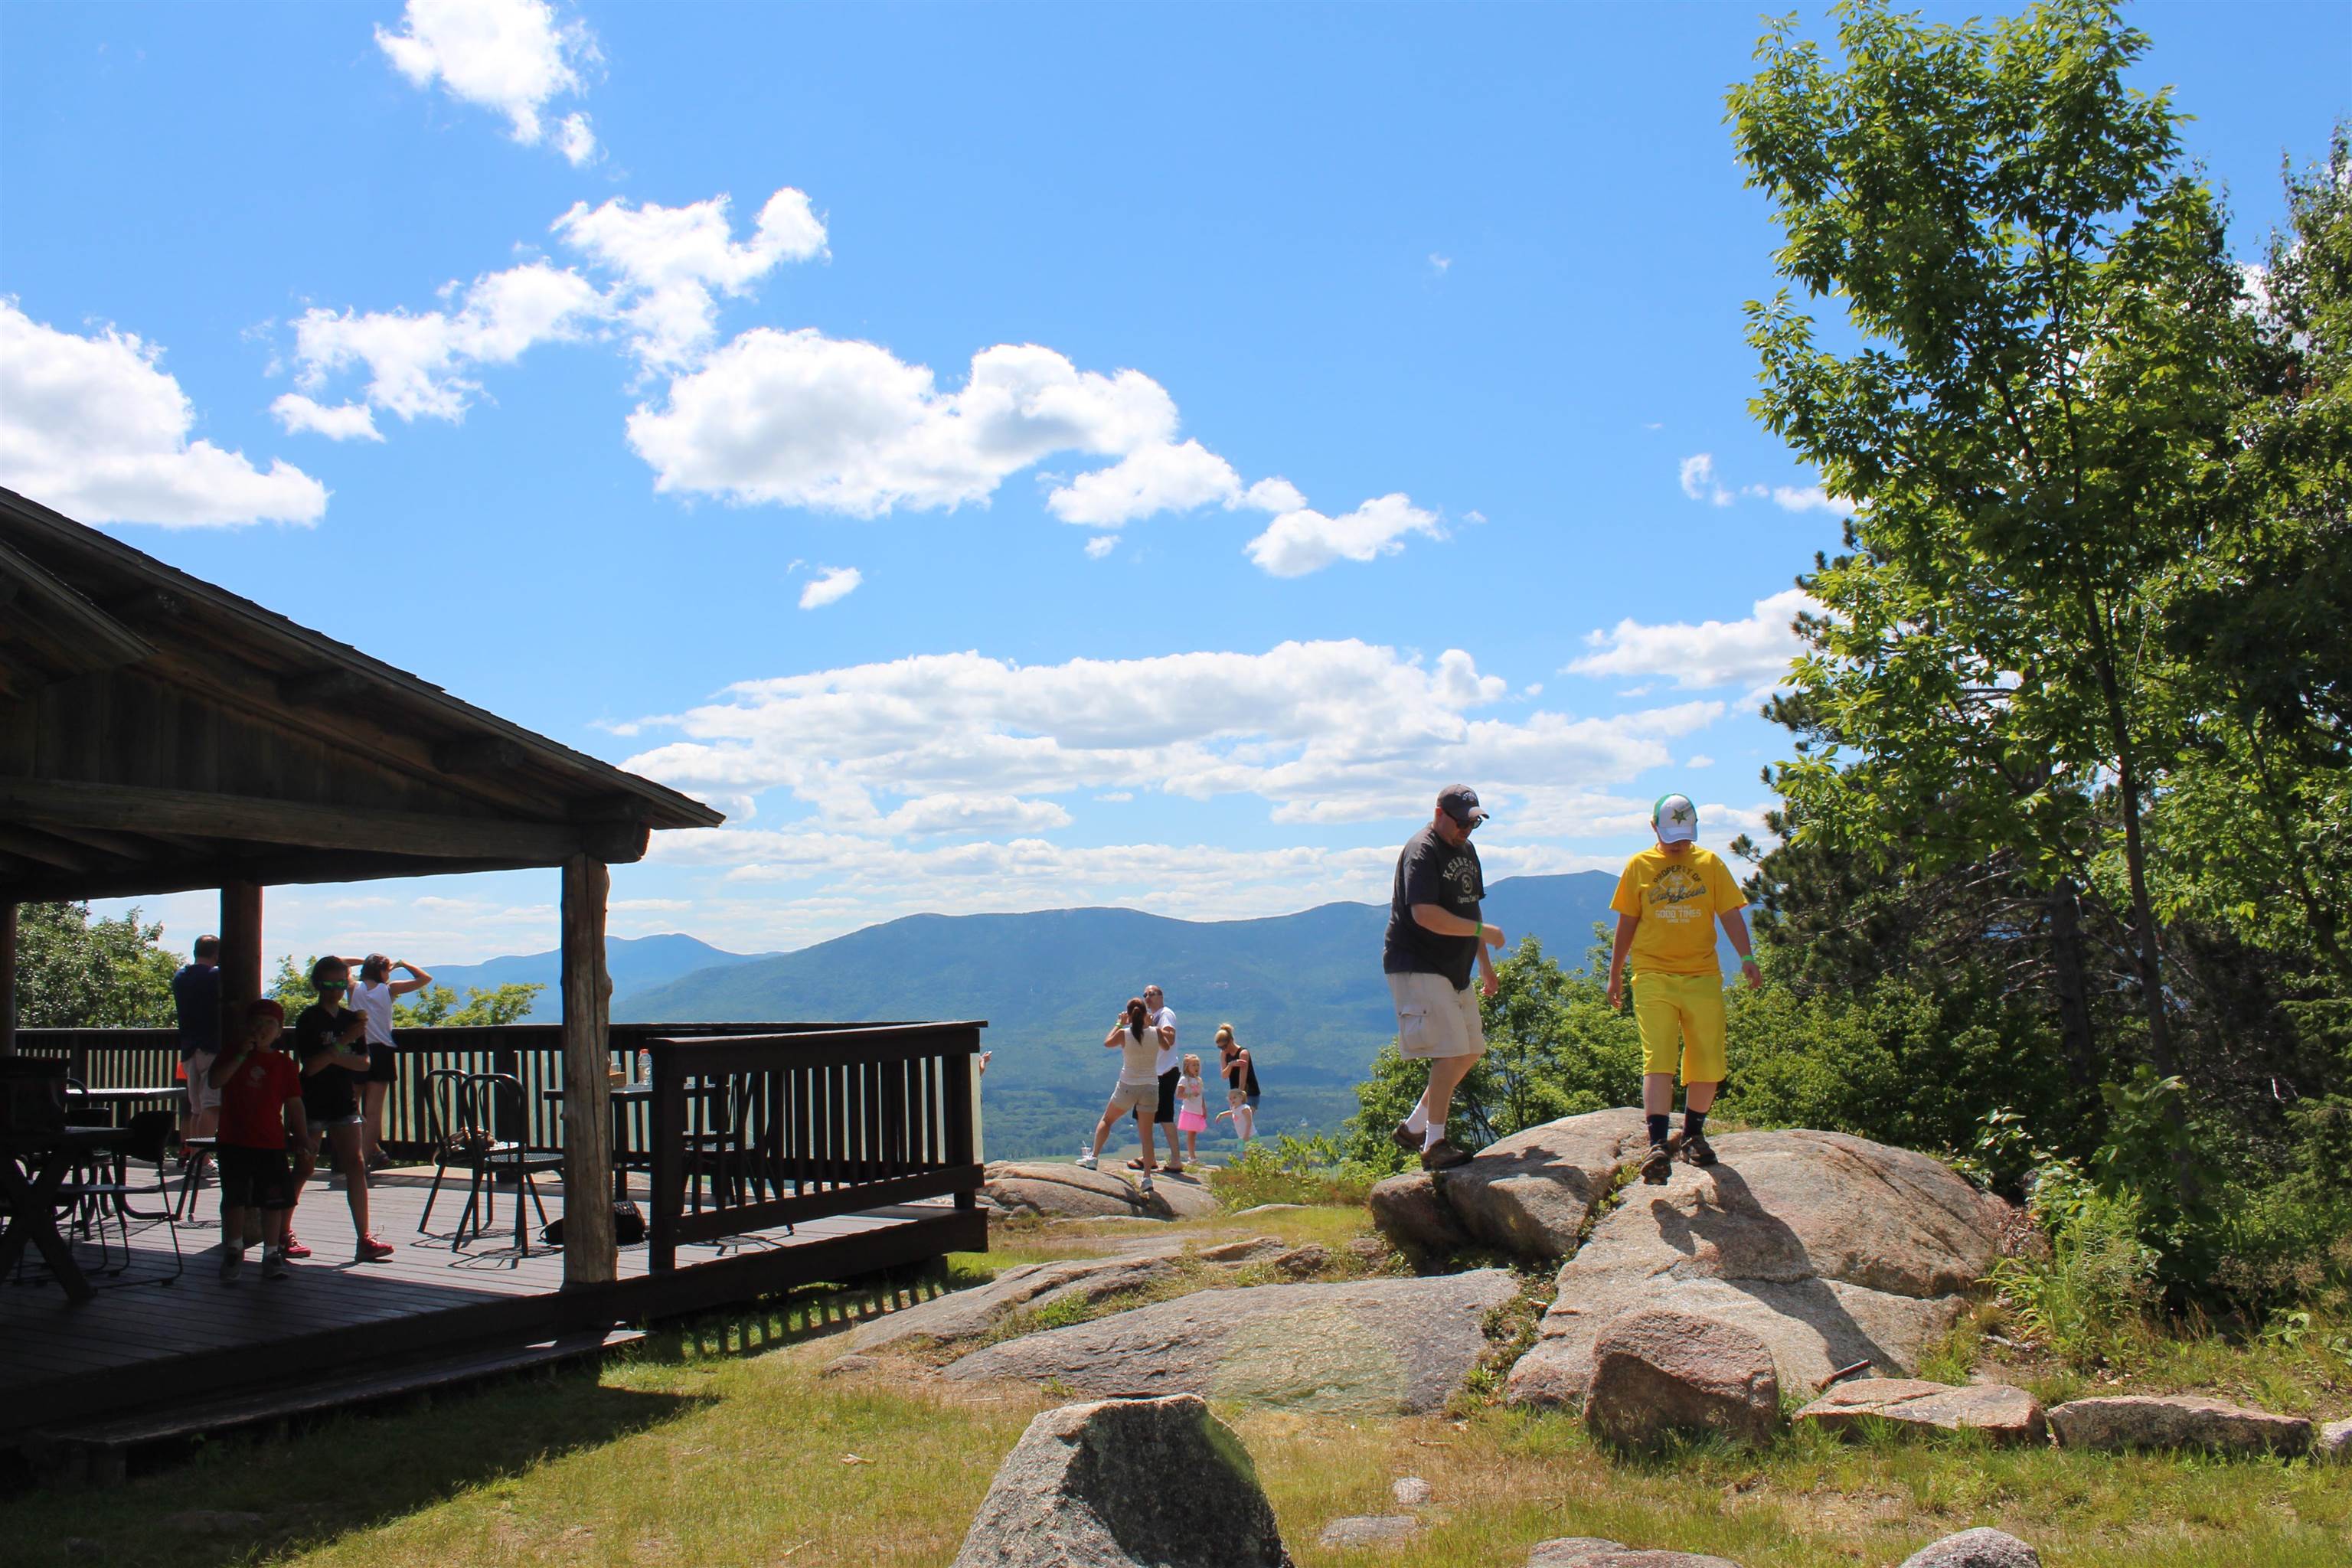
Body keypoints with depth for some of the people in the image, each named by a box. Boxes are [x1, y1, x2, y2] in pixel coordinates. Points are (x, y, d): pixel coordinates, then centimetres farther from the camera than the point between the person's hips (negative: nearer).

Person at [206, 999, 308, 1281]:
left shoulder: (283, 1063, 6)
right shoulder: (232, 1055, 5)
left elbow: (294, 1104, 7)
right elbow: (215, 1081, -13)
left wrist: (303, 1138, 2)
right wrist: (240, 1056, -19)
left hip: (271, 1144, 0)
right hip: (234, 1142, 0)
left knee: (272, 1200, 3)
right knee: (235, 1199, 6)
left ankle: (272, 1254, 11)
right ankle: (234, 1250, 20)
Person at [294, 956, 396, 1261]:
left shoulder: (351, 1019, 9)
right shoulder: (308, 1019, -7)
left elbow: (363, 1063, 6)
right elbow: (311, 1066, -16)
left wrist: (336, 1057, -11)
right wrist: (343, 1043, -23)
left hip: (343, 1102, 5)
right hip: (312, 1102, -5)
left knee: (355, 1166, -2)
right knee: (305, 1168, 2)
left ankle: (364, 1238, -3)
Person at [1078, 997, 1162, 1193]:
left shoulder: (1124, 1034, -10)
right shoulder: (1156, 1033, -6)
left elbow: (1107, 1043, 10)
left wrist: (1119, 1024, 19)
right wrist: (1149, 1022, 21)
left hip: (1127, 1088, -1)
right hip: (1150, 1088, 1)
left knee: (1106, 1120, 22)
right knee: (1147, 1134, 5)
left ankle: (1093, 1157, 19)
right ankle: (1147, 1178, 0)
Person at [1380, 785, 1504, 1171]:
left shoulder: (1466, 850, 15)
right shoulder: (1421, 852, -15)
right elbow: (1425, 914, -26)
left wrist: (1485, 964, 20)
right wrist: (1483, 931, -22)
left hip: (1454, 969, 10)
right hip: (1417, 968, -10)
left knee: (1471, 1052, 12)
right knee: (1450, 1052, -15)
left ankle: (1412, 1127, 22)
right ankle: (1434, 1146, -7)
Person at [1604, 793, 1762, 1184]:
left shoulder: (1710, 865, 8)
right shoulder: (1639, 866, 7)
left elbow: (1730, 914, 3)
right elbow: (1627, 923, 11)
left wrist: (1746, 956, -12)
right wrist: (1615, 974, 11)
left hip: (1703, 976, 2)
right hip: (1653, 977, -2)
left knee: (1708, 1066, 2)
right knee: (1658, 1061, -13)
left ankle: (1693, 1134, 23)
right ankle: (1658, 1145, -18)